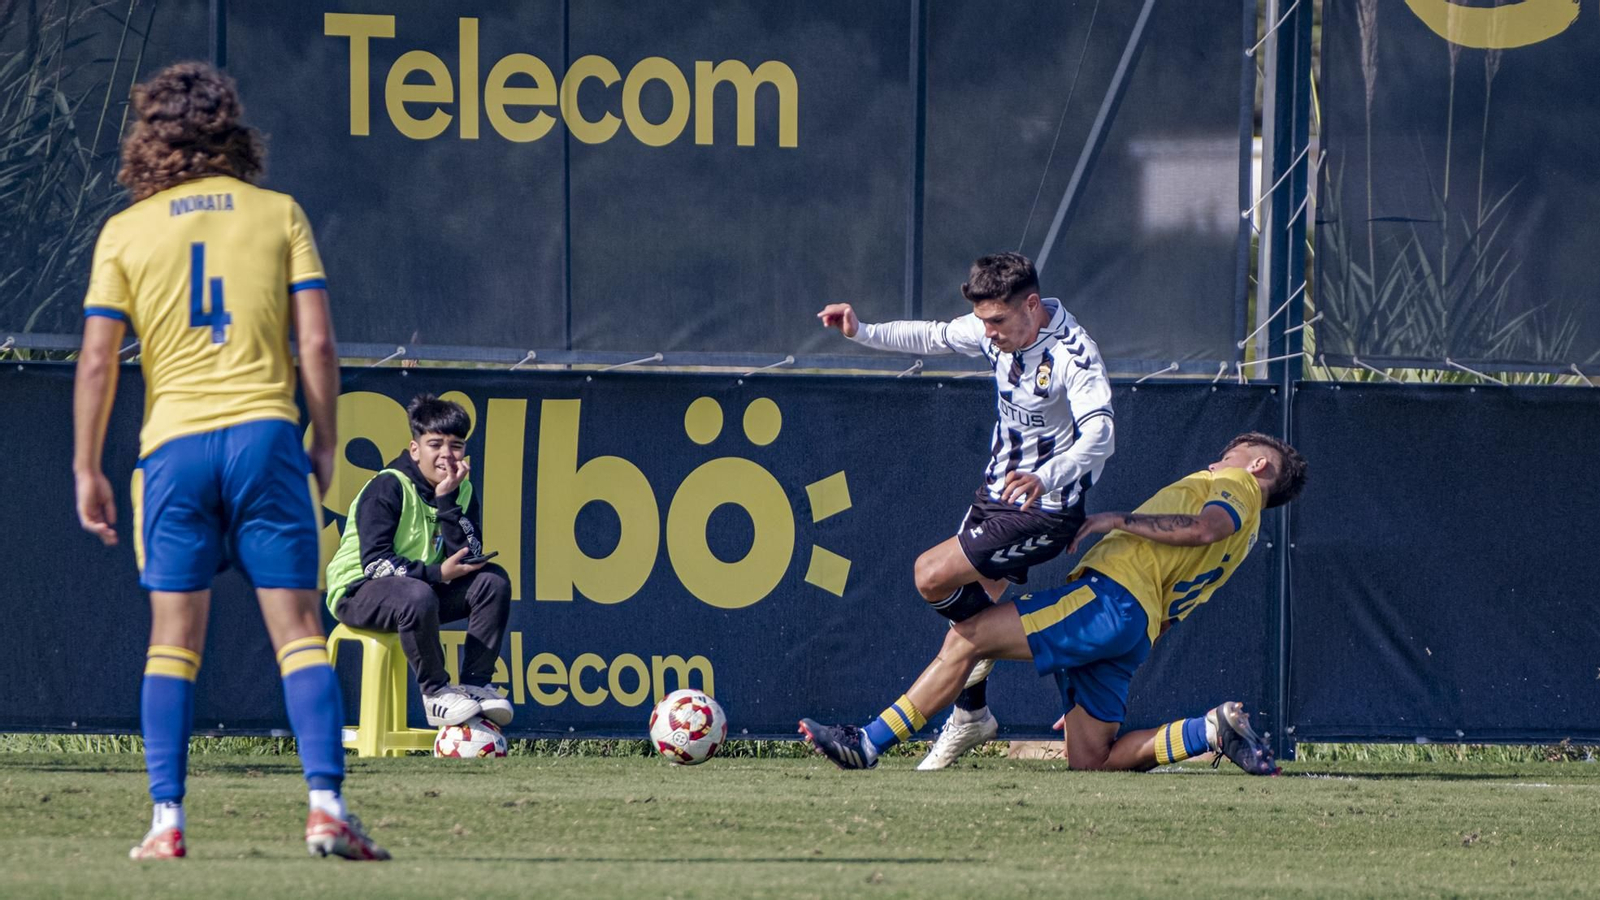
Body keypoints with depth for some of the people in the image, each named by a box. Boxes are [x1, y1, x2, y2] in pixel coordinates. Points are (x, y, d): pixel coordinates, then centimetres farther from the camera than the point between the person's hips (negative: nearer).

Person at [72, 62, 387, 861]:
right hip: (265, 431, 0)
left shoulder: (126, 232, 6)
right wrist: (325, 443, 10)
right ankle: (325, 804, -12)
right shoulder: (278, 215, 6)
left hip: (174, 444, 0)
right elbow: (317, 341, 0)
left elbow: (97, 360, 2)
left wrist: (87, 471, 8)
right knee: (298, 630, -1)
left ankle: (166, 819, -1)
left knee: (173, 640, 6)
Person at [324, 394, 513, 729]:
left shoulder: (462, 491, 4)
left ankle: (475, 684, -12)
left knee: (493, 581, -13)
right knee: (417, 596, -39)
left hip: (421, 590, 7)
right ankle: (436, 693, -23)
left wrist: (448, 500, -17)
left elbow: (469, 560, -9)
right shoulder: (388, 488, -16)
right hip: (357, 590, -7)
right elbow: (374, 562, -22)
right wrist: (435, 574, -28)